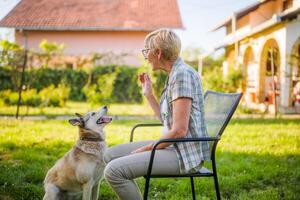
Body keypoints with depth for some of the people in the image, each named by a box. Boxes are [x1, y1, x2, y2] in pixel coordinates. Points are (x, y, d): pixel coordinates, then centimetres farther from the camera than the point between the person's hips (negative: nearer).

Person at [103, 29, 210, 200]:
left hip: (185, 153, -10)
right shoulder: (175, 74, 14)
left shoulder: (182, 74, -16)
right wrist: (149, 94, 15)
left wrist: (146, 149, -11)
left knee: (114, 170, -21)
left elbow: (179, 130, -21)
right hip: (174, 147, 10)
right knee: (110, 155, 11)